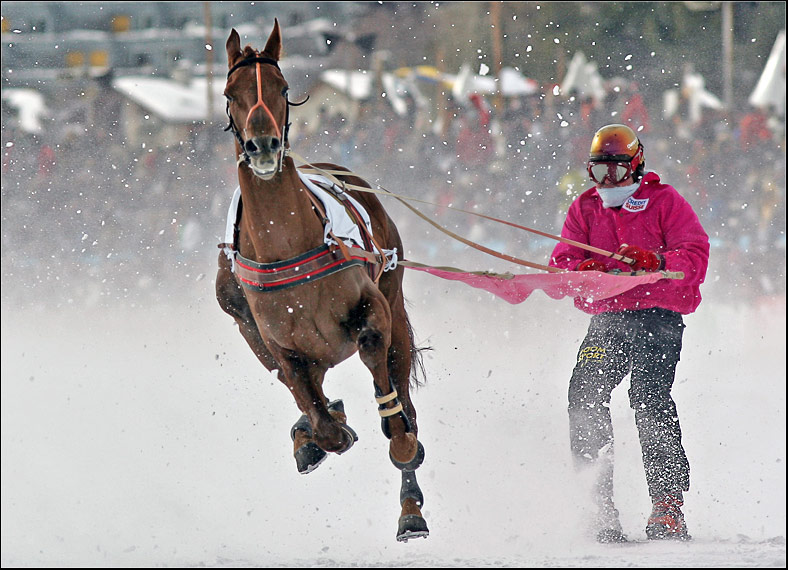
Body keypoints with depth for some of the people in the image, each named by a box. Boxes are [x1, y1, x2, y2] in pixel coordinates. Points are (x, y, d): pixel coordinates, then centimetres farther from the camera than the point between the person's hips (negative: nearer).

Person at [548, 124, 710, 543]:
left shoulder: (665, 202, 4)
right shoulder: (584, 209, 16)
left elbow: (695, 256, -7)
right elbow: (561, 264, 7)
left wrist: (653, 261, -25)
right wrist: (582, 271, -18)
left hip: (659, 315, -4)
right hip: (606, 320, 4)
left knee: (648, 395, -22)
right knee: (584, 393, -16)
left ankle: (669, 507, -21)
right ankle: (599, 504, -13)